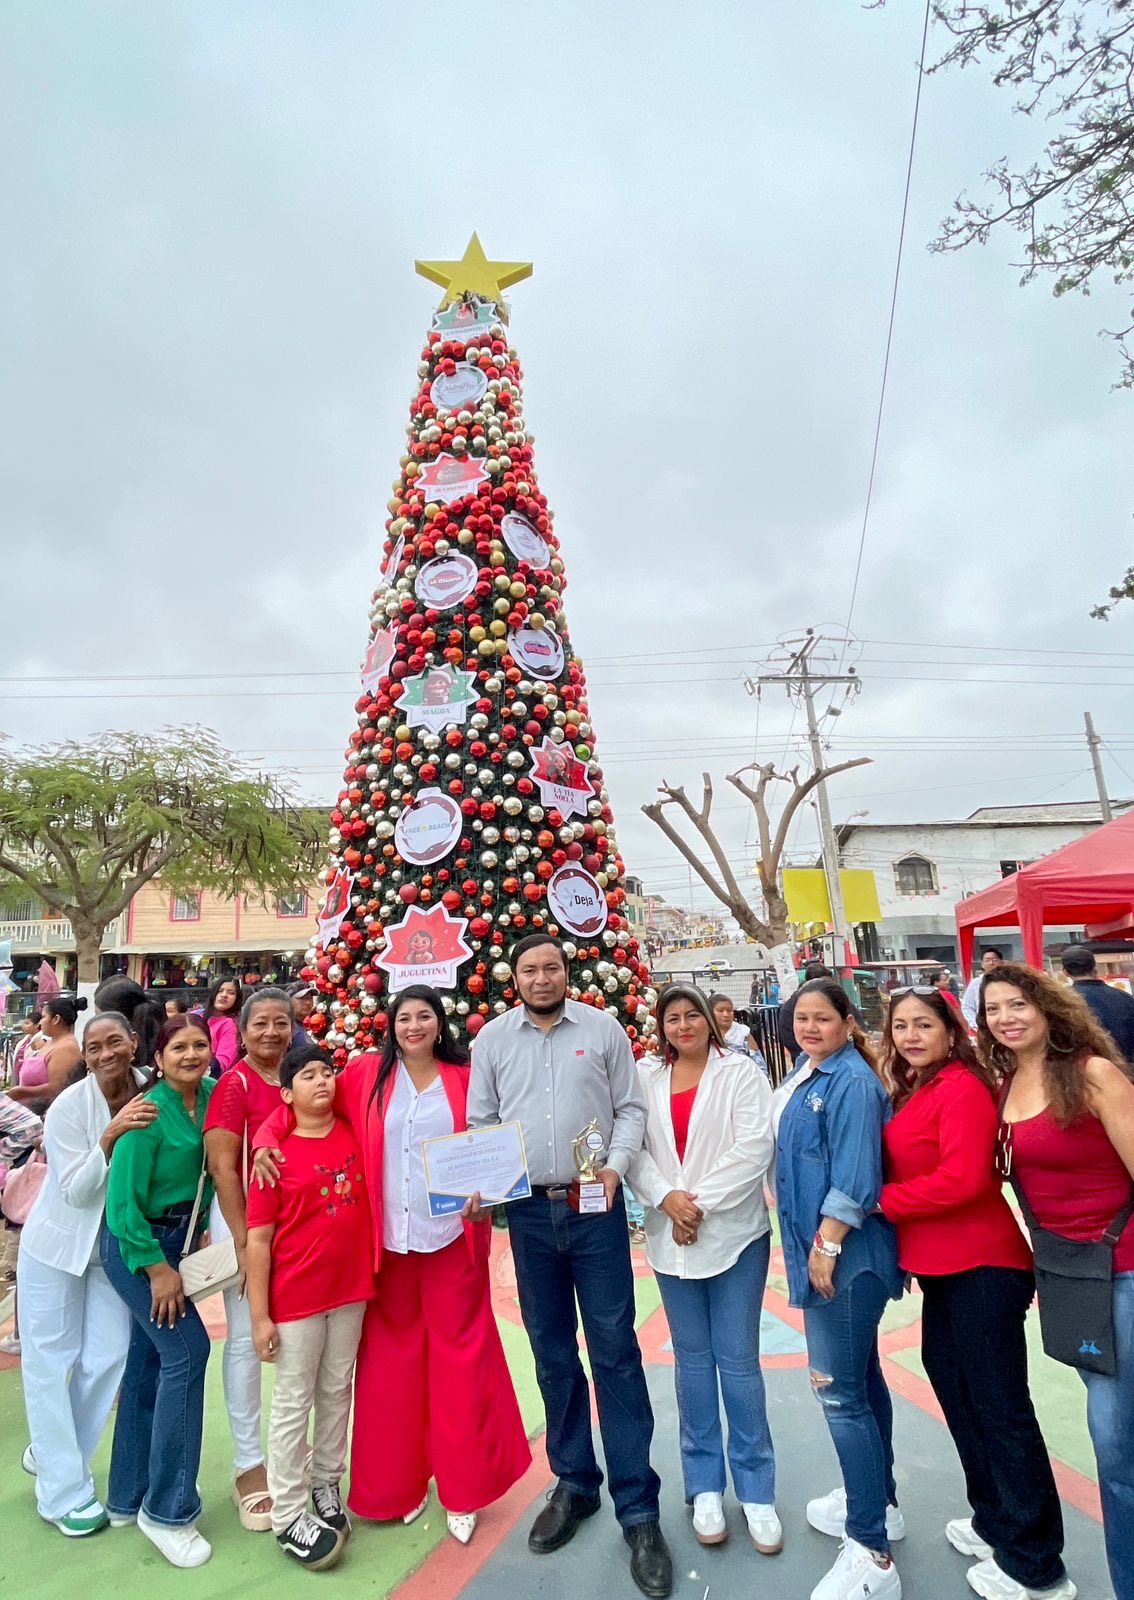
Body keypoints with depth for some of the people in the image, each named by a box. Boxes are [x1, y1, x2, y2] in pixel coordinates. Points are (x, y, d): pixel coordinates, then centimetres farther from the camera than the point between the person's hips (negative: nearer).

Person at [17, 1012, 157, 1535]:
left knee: (109, 1357, 9)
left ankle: (50, 1455, 34)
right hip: (57, 1247, -3)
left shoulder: (153, 1095, -16)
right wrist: (110, 1134, -38)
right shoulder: (69, 1107, -24)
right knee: (51, 1360, 6)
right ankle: (63, 1492, 22)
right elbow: (76, 1191, -23)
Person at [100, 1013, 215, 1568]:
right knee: (187, 1350, -9)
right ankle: (167, 1510, 6)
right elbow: (123, 1200, -20)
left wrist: (199, 1231, 8)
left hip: (174, 1241, 7)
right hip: (134, 1244, -6)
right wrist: (158, 1266, -18)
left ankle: (128, 1498, 31)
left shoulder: (211, 1095, -4)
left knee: (150, 1362, 15)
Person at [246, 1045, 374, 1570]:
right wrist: (260, 1315, -9)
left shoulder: (355, 1133, -3)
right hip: (296, 1297, -4)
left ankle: (326, 1485, 36)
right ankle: (287, 1517, 24)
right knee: (293, 1403, 9)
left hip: (352, 1289, 4)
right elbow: (258, 1239, -9)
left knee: (337, 1393, 18)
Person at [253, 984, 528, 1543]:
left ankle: (461, 1485, 27)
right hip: (388, 1238, 1)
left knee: (459, 1353, 8)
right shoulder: (367, 1073, -1)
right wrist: (267, 1139, -11)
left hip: (451, 1235, 0)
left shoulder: (463, 1079, -1)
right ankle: (398, 1483, 34)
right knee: (393, 1356, 14)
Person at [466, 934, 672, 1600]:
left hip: (596, 1208, -2)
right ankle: (574, 1484, 34)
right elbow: (480, 1120, 6)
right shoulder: (492, 1037, 2)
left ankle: (639, 1509, 16)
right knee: (553, 1353, 15)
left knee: (615, 1351, 2)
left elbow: (631, 1109, 1)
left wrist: (616, 1166, -14)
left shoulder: (603, 1028, -2)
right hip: (529, 1211, 2)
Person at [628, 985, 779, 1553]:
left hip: (734, 1233, -3)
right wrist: (667, 1198, -15)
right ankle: (705, 1484, 29)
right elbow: (634, 1146, -1)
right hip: (669, 1236, 3)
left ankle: (755, 1489, 23)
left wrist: (700, 1203, -15)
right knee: (692, 1356, 14)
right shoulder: (646, 1076, 3)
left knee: (738, 1360, 4)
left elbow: (754, 1147, -13)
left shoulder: (740, 1071, -5)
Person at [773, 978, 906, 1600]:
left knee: (839, 1390, -3)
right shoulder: (805, 1074, 8)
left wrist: (825, 1247, -20)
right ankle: (878, 1500, 39)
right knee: (859, 1374, 22)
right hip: (820, 1248, 9)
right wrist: (810, 1246, 18)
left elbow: (854, 1177, -23)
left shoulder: (852, 1081, -20)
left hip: (846, 1254, -9)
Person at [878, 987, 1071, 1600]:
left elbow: (962, 1177, -25)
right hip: (941, 1268, 9)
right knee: (955, 1388, 21)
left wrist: (881, 1200, -16)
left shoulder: (962, 1086, -18)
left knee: (1000, 1406, 3)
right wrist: (905, 1247, 3)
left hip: (981, 1267, -9)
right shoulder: (910, 1094, 9)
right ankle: (993, 1521, 39)